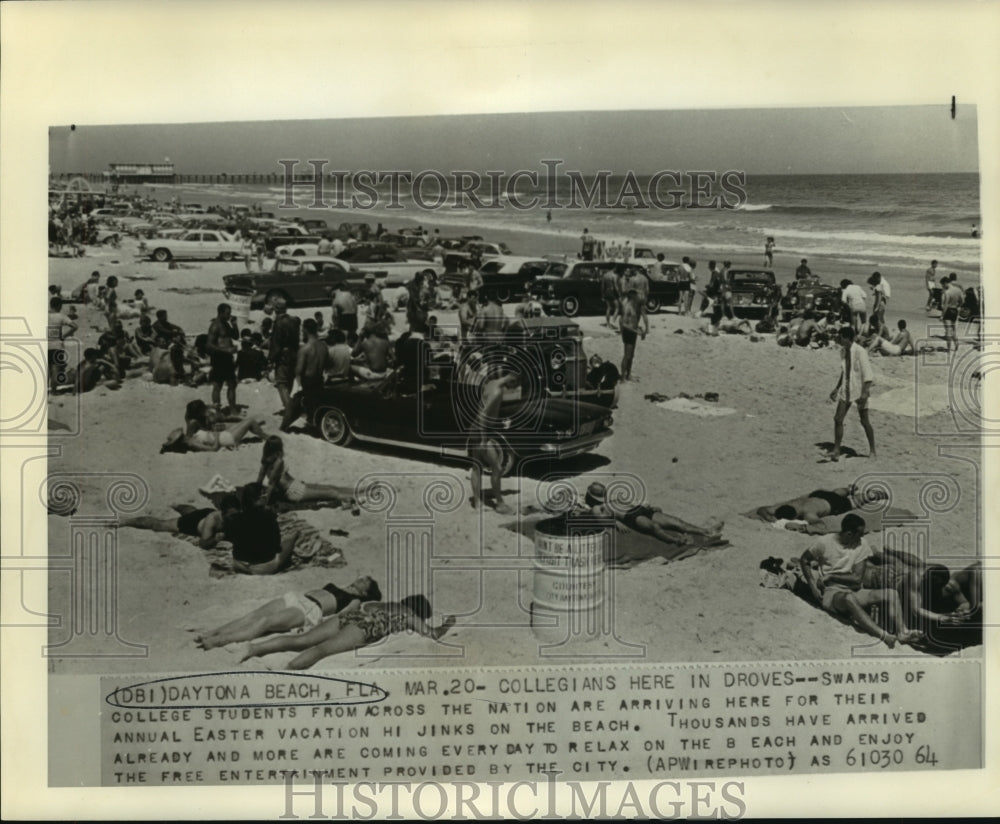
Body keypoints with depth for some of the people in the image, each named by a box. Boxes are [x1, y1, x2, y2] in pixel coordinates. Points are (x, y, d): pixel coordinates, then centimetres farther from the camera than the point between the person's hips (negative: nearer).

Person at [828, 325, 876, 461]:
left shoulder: (860, 352, -16)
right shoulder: (844, 351, 7)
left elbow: (868, 375, -18)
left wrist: (864, 393, -26)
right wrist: (837, 388, 19)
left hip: (859, 390, -7)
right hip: (846, 389, 7)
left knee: (864, 421, 3)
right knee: (838, 418, -2)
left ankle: (872, 450, 19)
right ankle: (836, 451, 1)